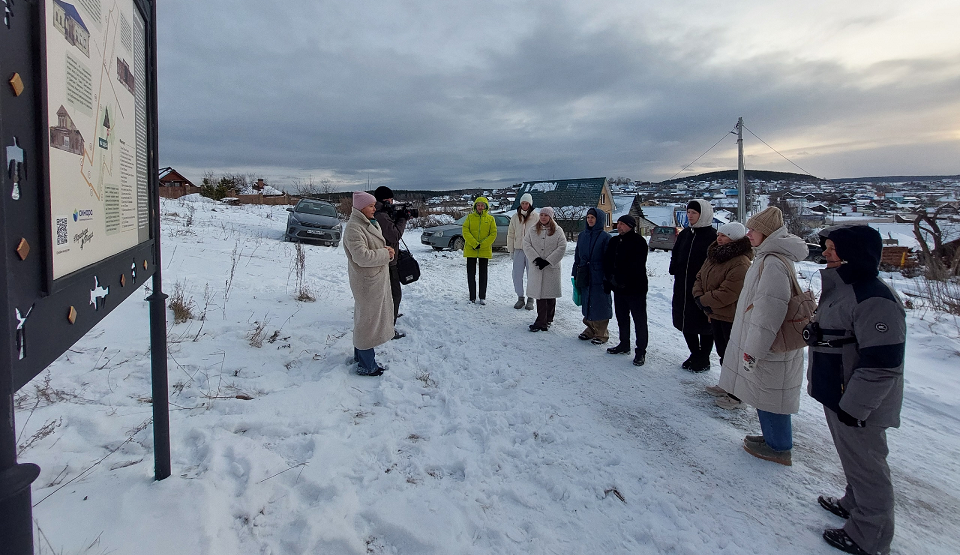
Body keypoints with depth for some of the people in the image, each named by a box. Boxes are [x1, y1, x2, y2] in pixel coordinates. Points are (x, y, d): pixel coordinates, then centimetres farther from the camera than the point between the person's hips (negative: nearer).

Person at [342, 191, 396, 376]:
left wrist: (386, 250, 1)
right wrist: (386, 254, -18)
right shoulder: (354, 228, -20)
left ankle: (360, 354, 36)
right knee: (368, 320, -2)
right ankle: (366, 366, 8)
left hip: (377, 278, 10)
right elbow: (362, 256, -28)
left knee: (365, 318, 21)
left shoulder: (371, 223, 11)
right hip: (367, 281, -10)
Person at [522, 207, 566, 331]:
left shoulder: (557, 231, 0)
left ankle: (547, 320, 17)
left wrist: (547, 261, -12)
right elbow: (526, 244, 2)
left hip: (552, 267, -2)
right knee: (539, 294, 0)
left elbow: (562, 248, -6)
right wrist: (535, 258, -12)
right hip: (536, 267, 2)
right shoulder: (533, 230, 7)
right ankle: (542, 322, 5)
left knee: (550, 295, 4)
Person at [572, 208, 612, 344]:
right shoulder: (582, 235, 10)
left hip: (599, 276, -5)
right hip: (584, 276, 6)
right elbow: (577, 256, 15)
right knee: (587, 303, 12)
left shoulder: (605, 237, -7)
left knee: (600, 304, 1)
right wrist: (575, 274, 12)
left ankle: (601, 333, 12)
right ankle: (590, 329, 26)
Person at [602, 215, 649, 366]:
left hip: (635, 288, -7)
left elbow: (635, 266, -18)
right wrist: (611, 277, -5)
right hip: (618, 287, 7)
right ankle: (624, 345, 31)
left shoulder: (639, 242, -10)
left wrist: (620, 279, -18)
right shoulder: (614, 241, 12)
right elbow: (607, 261, 11)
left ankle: (641, 351, 7)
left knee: (639, 320, 0)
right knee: (622, 318, 17)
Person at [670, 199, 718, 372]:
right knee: (685, 322, 14)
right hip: (683, 288, 7)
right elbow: (675, 255, 18)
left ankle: (703, 359, 21)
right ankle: (695, 354, 32)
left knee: (704, 324, 6)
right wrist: (674, 269, 4)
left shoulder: (712, 236, -10)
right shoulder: (685, 234, 9)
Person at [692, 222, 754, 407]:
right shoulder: (714, 256, 8)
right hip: (716, 314, 9)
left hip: (732, 317, -9)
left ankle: (737, 394, 14)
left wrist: (704, 301, -16)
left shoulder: (741, 263, -22)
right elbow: (700, 277, 11)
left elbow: (727, 293, -27)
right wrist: (698, 297, -6)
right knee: (722, 352, 21)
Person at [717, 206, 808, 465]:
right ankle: (773, 437, 35)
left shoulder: (774, 264, -24)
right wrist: (751, 346, 23)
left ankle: (779, 448, 20)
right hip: (763, 342, 10)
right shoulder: (770, 257, 9)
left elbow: (768, 312, -26)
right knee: (766, 394, 20)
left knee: (769, 395, 4)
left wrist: (753, 350, -21)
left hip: (771, 347, -10)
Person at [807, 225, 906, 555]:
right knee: (852, 458, 26)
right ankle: (855, 504, 46)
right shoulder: (842, 288, 6)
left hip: (858, 405, -10)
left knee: (864, 464, 7)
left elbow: (882, 364, -28)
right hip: (837, 394, 10)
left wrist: (854, 406, -23)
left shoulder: (875, 300, -27)